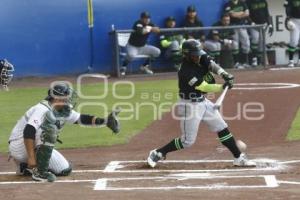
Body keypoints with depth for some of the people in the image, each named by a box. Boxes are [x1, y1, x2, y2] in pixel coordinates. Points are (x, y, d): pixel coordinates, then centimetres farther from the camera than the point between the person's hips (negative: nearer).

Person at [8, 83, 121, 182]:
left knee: (64, 170, 1)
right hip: (19, 145, -9)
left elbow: (81, 119, 8)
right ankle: (39, 171, -25)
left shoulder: (64, 111, 3)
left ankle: (26, 168, 15)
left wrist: (105, 121, -5)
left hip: (38, 147, 9)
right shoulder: (43, 109, -25)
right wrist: (31, 157, -38)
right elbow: (28, 132, -34)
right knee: (49, 128, -31)